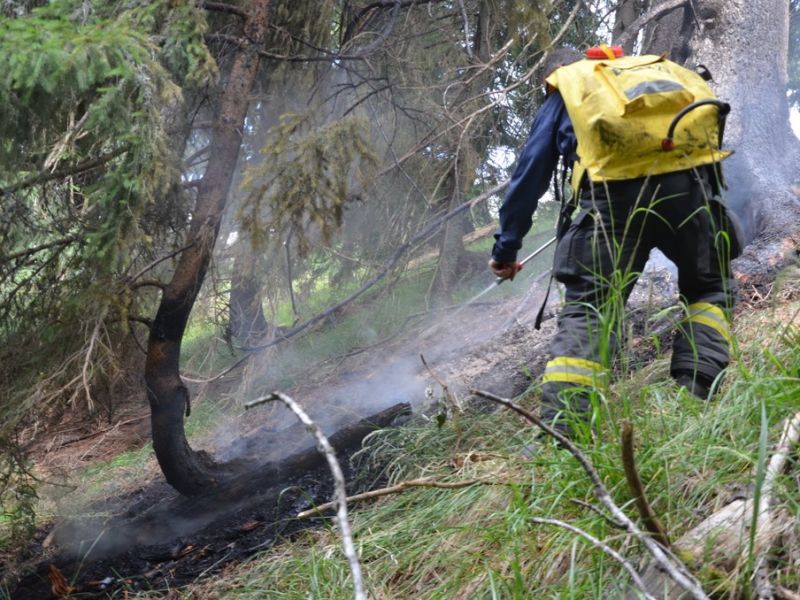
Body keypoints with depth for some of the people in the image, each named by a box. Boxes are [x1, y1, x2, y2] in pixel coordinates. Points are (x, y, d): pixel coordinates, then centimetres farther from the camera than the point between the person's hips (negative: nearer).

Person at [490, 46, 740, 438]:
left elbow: (529, 175, 25)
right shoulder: (656, 67, 37)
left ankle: (559, 432, -10)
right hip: (690, 177, 2)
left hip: (614, 188, -2)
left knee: (588, 307, 1)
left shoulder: (564, 94, 28)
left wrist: (506, 247, 31)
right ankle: (694, 395, 6)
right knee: (709, 288, 23)